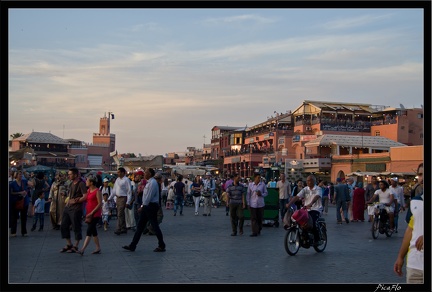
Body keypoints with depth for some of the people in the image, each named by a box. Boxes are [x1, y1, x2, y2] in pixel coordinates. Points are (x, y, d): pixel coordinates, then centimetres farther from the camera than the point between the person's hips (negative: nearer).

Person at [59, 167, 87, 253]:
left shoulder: (81, 184, -13)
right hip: (67, 208, 9)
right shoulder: (71, 183, 14)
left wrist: (75, 201, -18)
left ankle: (75, 246, 11)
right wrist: (68, 200, 13)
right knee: (63, 226, 10)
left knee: (76, 228, 0)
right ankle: (69, 244, 22)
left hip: (76, 209, -9)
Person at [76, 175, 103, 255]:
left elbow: (100, 204, -15)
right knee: (93, 231, 12)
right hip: (89, 214, 8)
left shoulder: (97, 191, -12)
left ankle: (82, 249, -18)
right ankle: (98, 248, 21)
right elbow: (83, 199, 12)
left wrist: (91, 213, -19)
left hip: (95, 214, -8)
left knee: (89, 231, -13)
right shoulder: (88, 190, 13)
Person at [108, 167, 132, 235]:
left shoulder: (126, 180, -11)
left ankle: (118, 229, -11)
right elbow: (114, 190, 19)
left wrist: (128, 202, -17)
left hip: (123, 198, -8)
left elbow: (129, 191, -13)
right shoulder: (117, 180, 13)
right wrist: (110, 198, 14)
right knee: (121, 214, 12)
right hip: (118, 198, 8)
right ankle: (124, 228, 20)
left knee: (120, 214, -11)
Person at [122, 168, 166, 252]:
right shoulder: (149, 182, 15)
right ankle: (132, 246, 12)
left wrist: (143, 206, -12)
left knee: (155, 226, -2)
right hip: (146, 206, 10)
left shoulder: (153, 183, -16)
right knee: (140, 226, 9)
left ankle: (161, 246, 8)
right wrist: (143, 206, 13)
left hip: (151, 206, -10)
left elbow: (149, 197, -19)